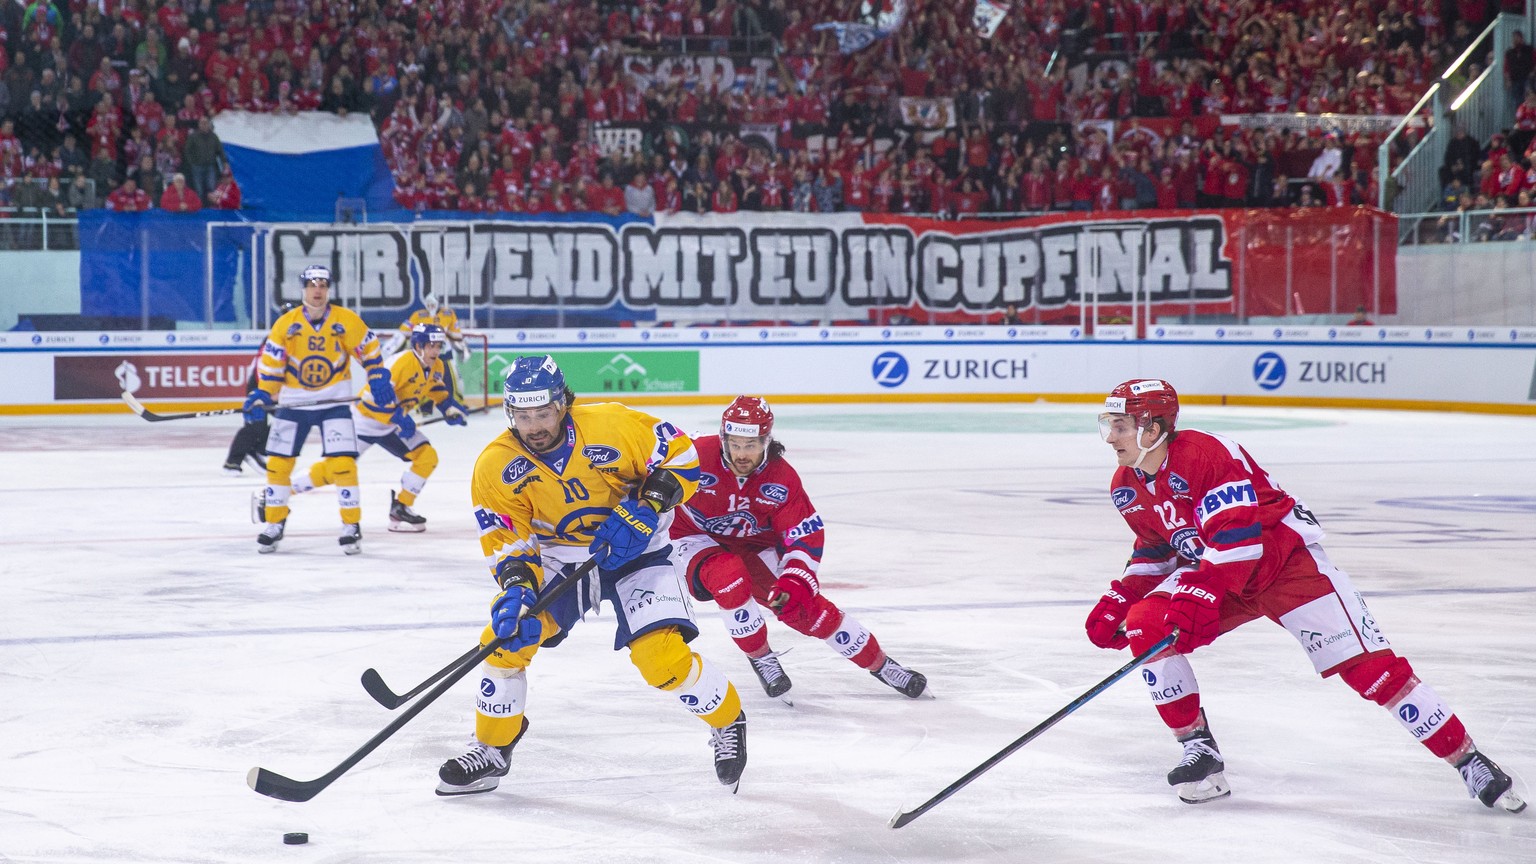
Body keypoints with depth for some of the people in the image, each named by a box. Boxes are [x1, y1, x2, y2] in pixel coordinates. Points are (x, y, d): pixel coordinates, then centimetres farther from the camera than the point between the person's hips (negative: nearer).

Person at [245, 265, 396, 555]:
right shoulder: (286, 323, -5)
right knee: (278, 462, 2)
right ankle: (274, 525, 18)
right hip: (293, 402, 2)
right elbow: (270, 362, -2)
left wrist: (379, 379, -7)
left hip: (334, 401, -2)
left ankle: (351, 526, -1)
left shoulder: (346, 320, -7)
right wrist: (261, 395, -10)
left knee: (342, 463, -12)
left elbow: (368, 349, 3)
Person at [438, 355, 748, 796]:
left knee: (663, 658, -18)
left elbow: (682, 457, -14)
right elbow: (506, 540, -14)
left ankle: (727, 720, 11)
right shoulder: (496, 466, -15)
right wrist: (517, 584, -33)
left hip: (633, 549, -3)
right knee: (506, 635, -14)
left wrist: (643, 511, -25)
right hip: (558, 557, 3)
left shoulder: (612, 425, -23)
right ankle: (492, 749, 7)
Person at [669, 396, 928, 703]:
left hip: (754, 546, 2)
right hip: (696, 541, -2)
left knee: (806, 606, -5)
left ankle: (880, 664, 12)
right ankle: (760, 657, -14)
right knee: (730, 576, -36)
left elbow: (807, 536, -14)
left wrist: (795, 581, -27)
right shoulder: (697, 456, -28)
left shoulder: (783, 479, -18)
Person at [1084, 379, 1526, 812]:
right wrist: (1119, 598, 4)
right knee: (1143, 624, -15)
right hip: (1212, 573, 7)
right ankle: (1199, 749, -5)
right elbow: (1154, 550, 15)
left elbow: (1238, 536, -32)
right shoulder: (1127, 488, 0)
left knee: (1366, 664, -14)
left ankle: (1468, 760, -6)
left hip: (1285, 558, -7)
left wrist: (1200, 595, -40)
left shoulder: (1205, 454, -26)